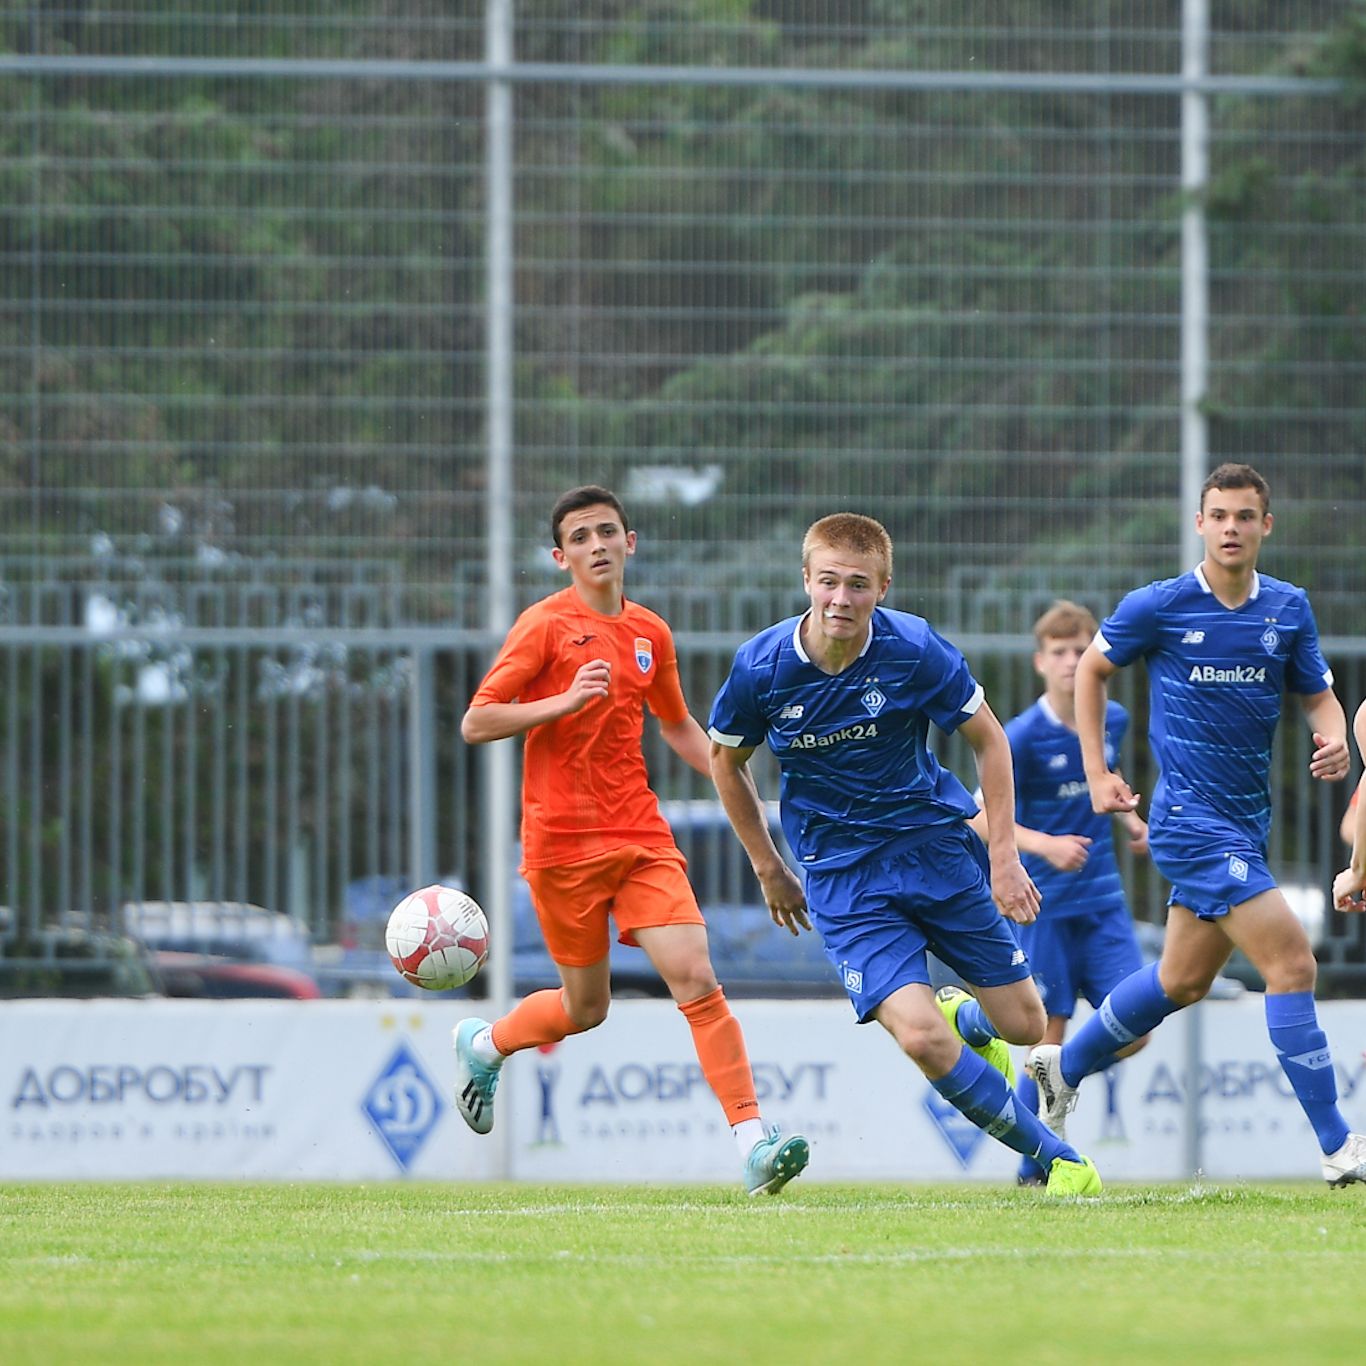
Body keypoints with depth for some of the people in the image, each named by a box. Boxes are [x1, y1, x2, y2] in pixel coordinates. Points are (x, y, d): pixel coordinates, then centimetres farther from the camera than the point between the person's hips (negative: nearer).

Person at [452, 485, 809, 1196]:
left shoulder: (650, 633, 11)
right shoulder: (546, 625, -5)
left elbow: (677, 726, 27)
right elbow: (475, 723, -9)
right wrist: (565, 701, -21)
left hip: (641, 836, 4)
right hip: (563, 843, -4)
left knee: (696, 978, -12)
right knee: (586, 1007, 5)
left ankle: (754, 1143, -18)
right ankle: (483, 1044, 36)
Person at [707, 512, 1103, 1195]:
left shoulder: (915, 649, -15)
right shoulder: (760, 666, -13)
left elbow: (988, 739, 0)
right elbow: (727, 761, 7)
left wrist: (1004, 855, -5)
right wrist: (770, 870, 10)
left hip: (936, 842, 1)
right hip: (840, 875, -1)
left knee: (1022, 1026, 5)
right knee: (920, 1038, -19)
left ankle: (965, 1017, 44)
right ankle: (1058, 1158, 0)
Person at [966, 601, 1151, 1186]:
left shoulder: (1113, 721, 5)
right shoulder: (1023, 736, -12)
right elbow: (981, 818, -11)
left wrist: (1131, 819, 8)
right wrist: (1045, 844, -24)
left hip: (1104, 901, 5)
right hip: (1045, 906, -5)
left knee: (1132, 1031, -5)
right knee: (1050, 1036, -3)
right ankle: (1034, 1168, 11)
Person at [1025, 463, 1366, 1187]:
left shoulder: (1288, 608, 4)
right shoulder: (1157, 607, -8)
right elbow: (1091, 668, 7)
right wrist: (1097, 772, 3)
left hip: (1246, 820, 7)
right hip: (1192, 820, -7)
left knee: (1184, 979, 18)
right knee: (1292, 964, -15)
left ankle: (1064, 1066, 39)